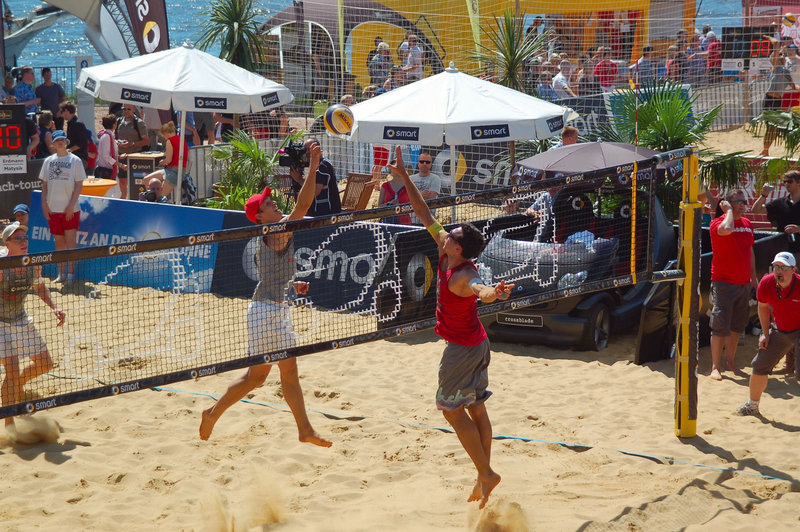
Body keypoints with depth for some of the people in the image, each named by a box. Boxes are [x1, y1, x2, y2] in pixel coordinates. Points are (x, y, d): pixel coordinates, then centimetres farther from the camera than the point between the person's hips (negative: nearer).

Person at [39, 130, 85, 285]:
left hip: (70, 209, -4)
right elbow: (44, 184, 13)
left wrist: (71, 205, -12)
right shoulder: (48, 161, 9)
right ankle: (61, 272, 14)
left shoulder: (75, 160, -2)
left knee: (70, 240, -4)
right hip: (52, 208, 4)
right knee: (59, 241, 8)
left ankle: (70, 272, 2)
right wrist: (44, 203, 2)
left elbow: (79, 185, -4)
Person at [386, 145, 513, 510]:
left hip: (462, 349, -9)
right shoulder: (446, 254, -5)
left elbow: (478, 289, -52)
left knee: (451, 409, 1)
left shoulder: (460, 277, -28)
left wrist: (494, 293, -75)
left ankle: (486, 474, 2)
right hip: (477, 343, 9)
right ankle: (484, 474, 19)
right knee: (476, 408, 12)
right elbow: (424, 214, 1)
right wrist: (404, 177, 2)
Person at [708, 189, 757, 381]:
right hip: (723, 282, -7)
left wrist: (753, 276, 20)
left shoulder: (747, 224, 13)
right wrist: (729, 210, -16)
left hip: (744, 283, 7)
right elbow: (726, 229, -33)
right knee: (720, 325, -8)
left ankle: (730, 362, 22)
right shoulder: (717, 223, -8)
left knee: (737, 326, 11)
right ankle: (716, 367, -4)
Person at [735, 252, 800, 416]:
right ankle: (752, 405, 30)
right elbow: (763, 307, 8)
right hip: (779, 331, 5)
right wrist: (765, 333, 4)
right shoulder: (766, 283, -13)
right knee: (759, 365, 9)